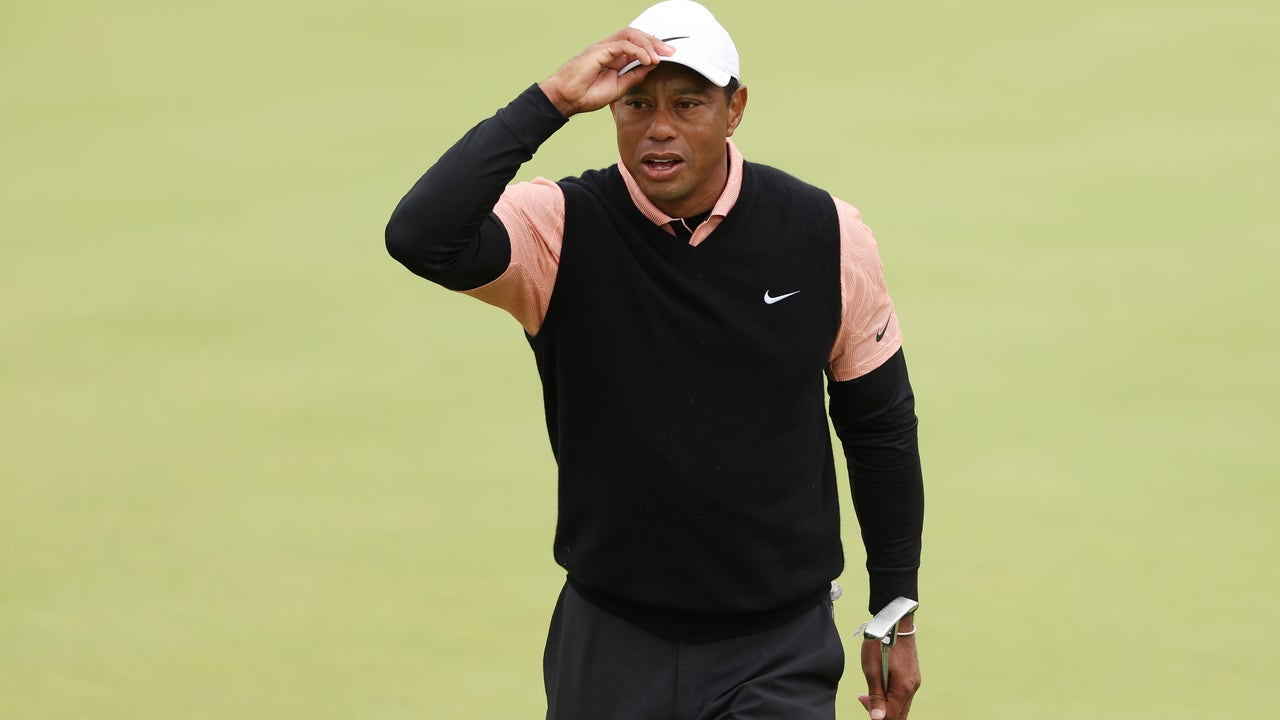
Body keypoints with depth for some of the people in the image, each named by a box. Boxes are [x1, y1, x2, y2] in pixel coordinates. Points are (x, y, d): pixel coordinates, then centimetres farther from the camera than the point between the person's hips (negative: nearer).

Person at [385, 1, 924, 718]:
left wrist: (895, 614, 10)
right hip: (611, 646, 0)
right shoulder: (562, 230, -9)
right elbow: (422, 238, -31)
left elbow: (880, 427, 7)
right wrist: (551, 101, -31)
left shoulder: (825, 234, -4)